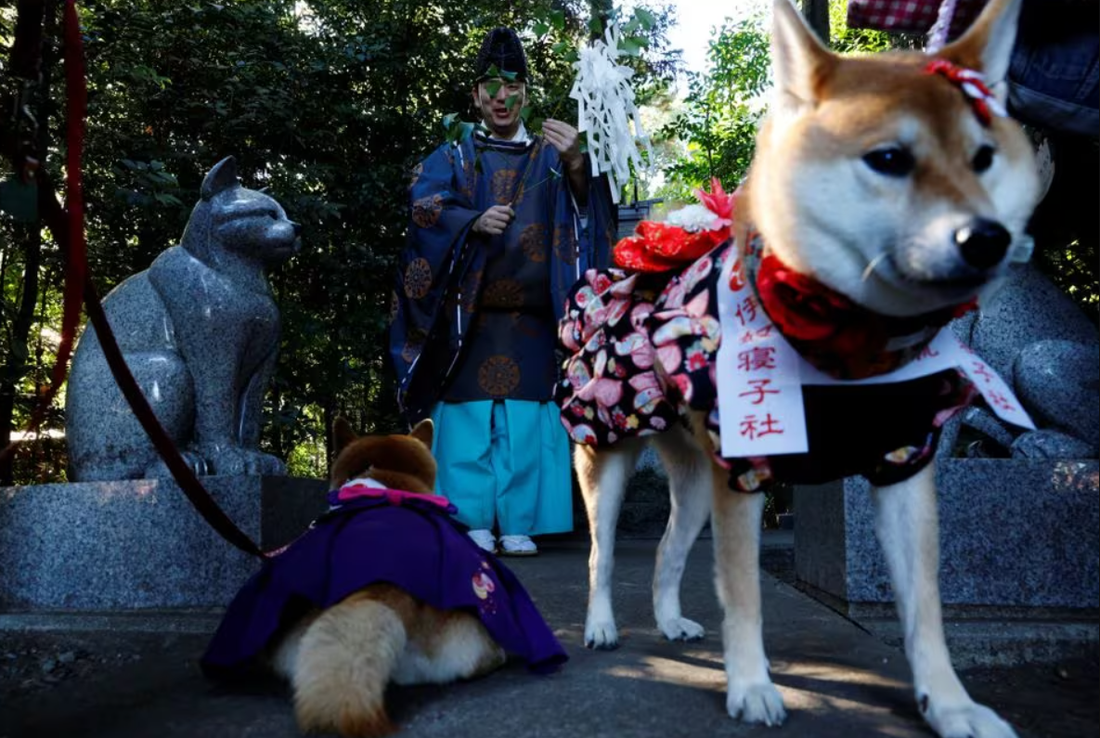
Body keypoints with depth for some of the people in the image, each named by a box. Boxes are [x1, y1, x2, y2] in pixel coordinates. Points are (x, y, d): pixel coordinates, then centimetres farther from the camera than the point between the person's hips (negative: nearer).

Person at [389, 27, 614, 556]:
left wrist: (576, 165, -26)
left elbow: (582, 205, -3)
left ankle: (518, 524, 4)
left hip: (530, 317, 1)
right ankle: (471, 522, 3)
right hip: (467, 312, 0)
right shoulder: (453, 156, 16)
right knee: (470, 412, -4)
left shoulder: (548, 156, 16)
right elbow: (423, 205, -1)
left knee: (526, 417, -3)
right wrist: (474, 222, -19)